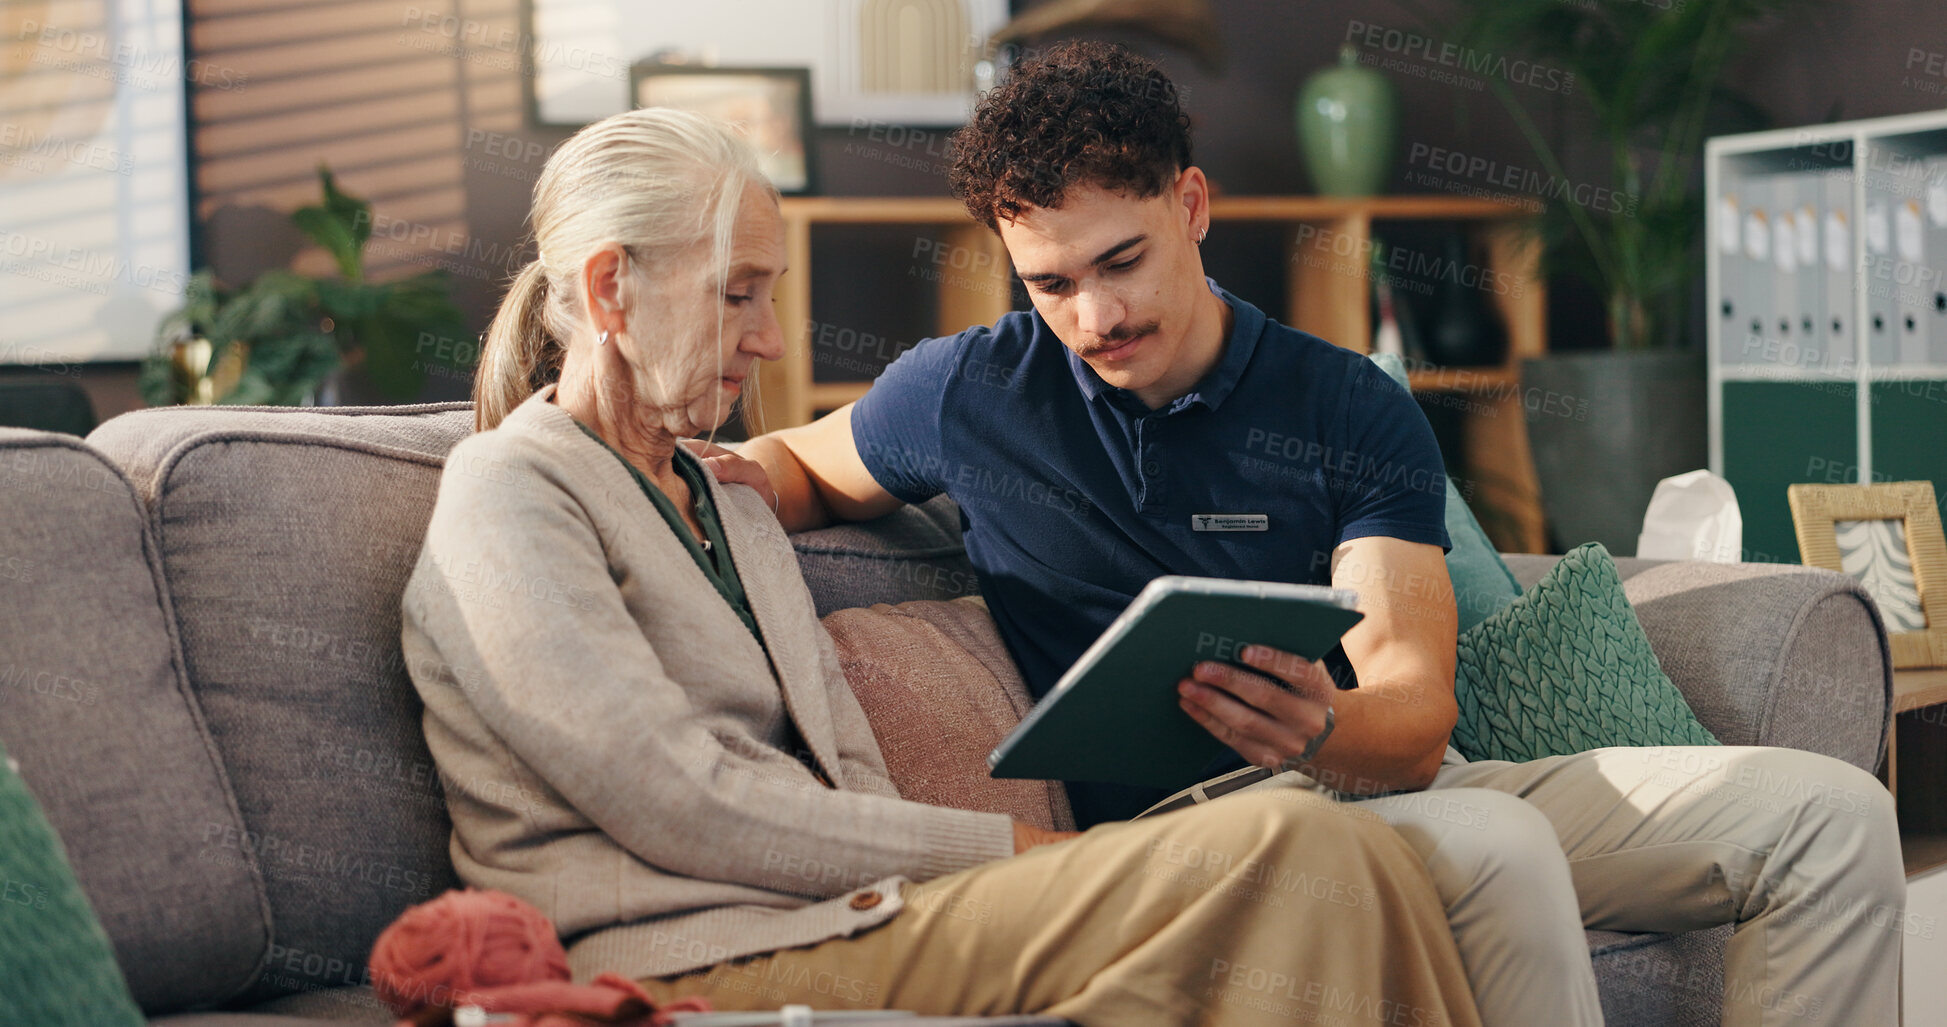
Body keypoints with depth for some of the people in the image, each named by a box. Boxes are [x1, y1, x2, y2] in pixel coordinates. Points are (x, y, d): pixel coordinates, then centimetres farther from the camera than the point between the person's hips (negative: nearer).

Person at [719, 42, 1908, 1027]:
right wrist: (738, 480, -4)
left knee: (1832, 813, -10)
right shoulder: (966, 395, 3)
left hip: (1388, 787, 4)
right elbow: (803, 464, 23)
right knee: (1500, 846, -37)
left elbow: (1415, 717, -8)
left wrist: (1324, 728, -35)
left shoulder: (1351, 408, 3)